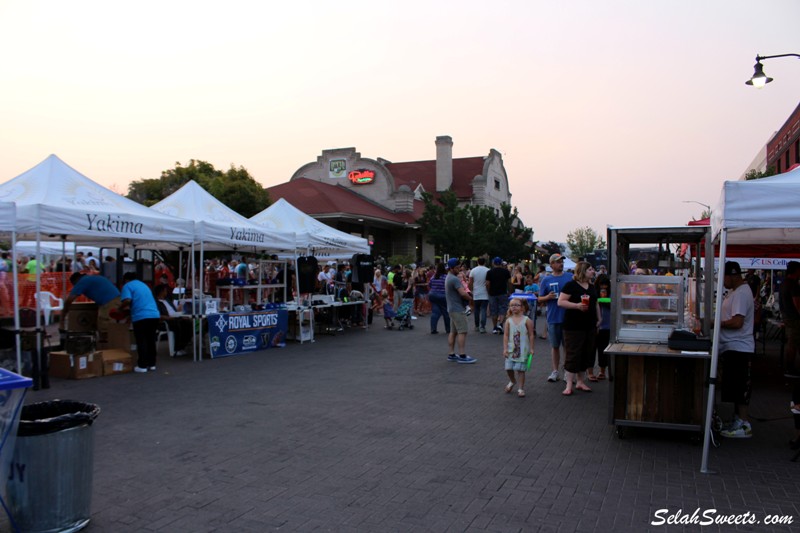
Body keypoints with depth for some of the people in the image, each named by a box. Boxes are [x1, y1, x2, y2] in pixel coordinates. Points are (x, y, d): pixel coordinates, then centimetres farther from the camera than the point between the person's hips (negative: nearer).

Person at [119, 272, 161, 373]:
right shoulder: (144, 285, 28)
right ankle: (152, 364, 18)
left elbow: (127, 300, -12)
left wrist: (120, 308, 7)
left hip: (141, 317, -6)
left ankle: (142, 366, 3)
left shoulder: (127, 286, 6)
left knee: (141, 342, 1)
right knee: (151, 340, 14)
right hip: (155, 315, 6)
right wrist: (129, 308, 38)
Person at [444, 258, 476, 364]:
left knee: (453, 331, 12)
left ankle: (451, 354, 15)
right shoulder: (454, 279, -17)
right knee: (462, 332, -10)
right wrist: (470, 298, -5)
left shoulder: (448, 278, 16)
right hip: (457, 309, -10)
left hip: (452, 308, 10)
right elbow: (463, 293, -23)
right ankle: (462, 356, -11)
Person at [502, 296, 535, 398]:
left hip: (523, 350, -3)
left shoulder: (527, 320, -6)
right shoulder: (509, 320, 0)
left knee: (520, 369, -2)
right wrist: (505, 349, -4)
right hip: (511, 349, 3)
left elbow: (531, 335, -2)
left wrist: (531, 349, -3)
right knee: (508, 368, 4)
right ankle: (512, 381, 34)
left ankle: (520, 388, 13)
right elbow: (505, 335, 1)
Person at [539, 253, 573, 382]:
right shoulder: (546, 280, 4)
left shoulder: (570, 277, 4)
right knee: (555, 346, 10)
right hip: (553, 318, 0)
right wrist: (548, 297, -14)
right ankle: (555, 371, 22)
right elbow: (540, 299, 6)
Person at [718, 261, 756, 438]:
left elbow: (737, 322, -25)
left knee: (739, 388, -4)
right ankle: (738, 421, 23)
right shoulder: (734, 291, 15)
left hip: (738, 348, -10)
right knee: (736, 388, 15)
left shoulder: (741, 294, -18)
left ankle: (744, 426, 2)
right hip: (732, 347, 10)